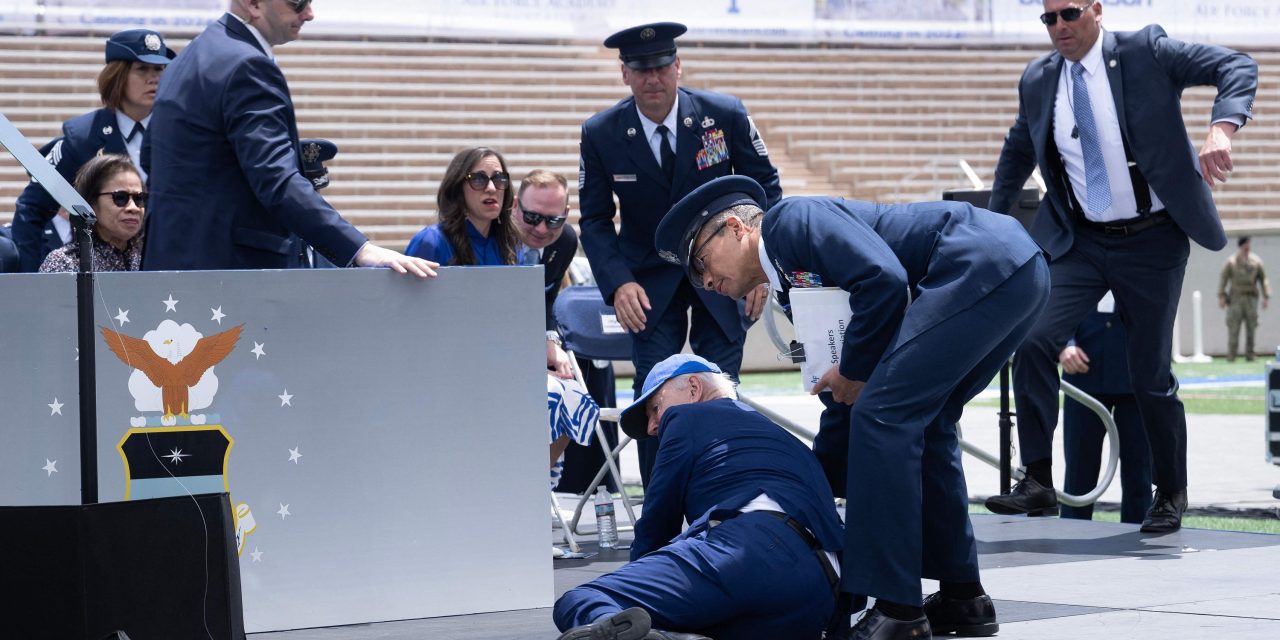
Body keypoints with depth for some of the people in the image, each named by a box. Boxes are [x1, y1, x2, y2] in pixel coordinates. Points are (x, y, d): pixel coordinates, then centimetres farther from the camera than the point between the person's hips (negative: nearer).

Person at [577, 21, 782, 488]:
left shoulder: (725, 115, -12)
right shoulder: (601, 134, -10)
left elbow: (764, 187, 0)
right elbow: (594, 220, -2)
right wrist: (618, 284, -17)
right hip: (651, 280, 0)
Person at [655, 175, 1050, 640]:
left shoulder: (790, 219, -1)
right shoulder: (798, 283, 25)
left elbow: (884, 278, -17)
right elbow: (847, 409, 29)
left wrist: (855, 371, -4)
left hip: (982, 265, -10)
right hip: (1020, 272, 10)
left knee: (883, 416, -11)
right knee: (921, 425, 18)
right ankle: (962, 598, 22)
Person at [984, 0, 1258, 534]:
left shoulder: (1146, 52, -8)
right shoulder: (1038, 81, 5)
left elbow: (1237, 68, -13)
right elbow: (1016, 153, 23)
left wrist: (1221, 130, -31)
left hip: (1152, 242, -3)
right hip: (1080, 243, 3)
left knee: (1150, 374, 1)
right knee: (1033, 341, -17)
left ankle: (1170, 494, 21)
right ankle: (1038, 481, -9)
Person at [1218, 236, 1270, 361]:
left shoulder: (1256, 261, 8)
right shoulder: (1231, 262, 2)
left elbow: (1263, 279, 10)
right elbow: (1223, 279, 1)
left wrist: (1266, 296, 2)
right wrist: (1221, 296, -7)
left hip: (1251, 299, 2)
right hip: (1235, 298, -2)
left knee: (1251, 328, 1)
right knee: (1233, 328, -6)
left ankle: (1249, 355, 6)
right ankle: (1231, 355, -4)